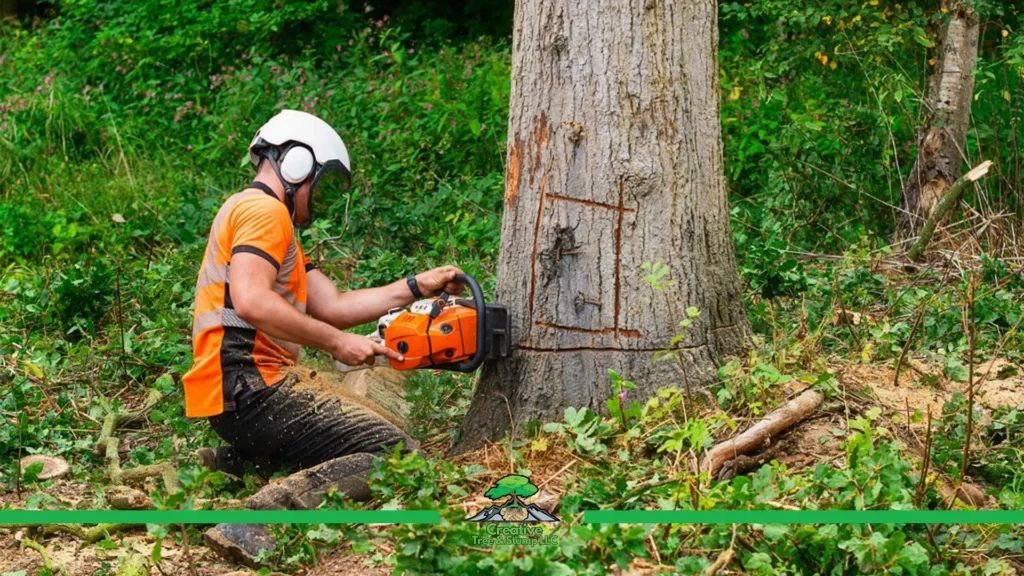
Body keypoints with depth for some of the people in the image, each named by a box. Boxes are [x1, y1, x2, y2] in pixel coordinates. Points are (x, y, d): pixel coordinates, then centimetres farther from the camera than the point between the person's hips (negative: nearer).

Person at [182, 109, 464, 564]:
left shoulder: (259, 216, 25)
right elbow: (250, 301, -25)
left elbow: (331, 307, 17)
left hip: (233, 393, 11)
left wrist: (415, 288, 15)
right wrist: (337, 343, -19)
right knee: (398, 454, -15)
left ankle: (229, 465, 13)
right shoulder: (264, 210, -7)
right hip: (252, 389, -11)